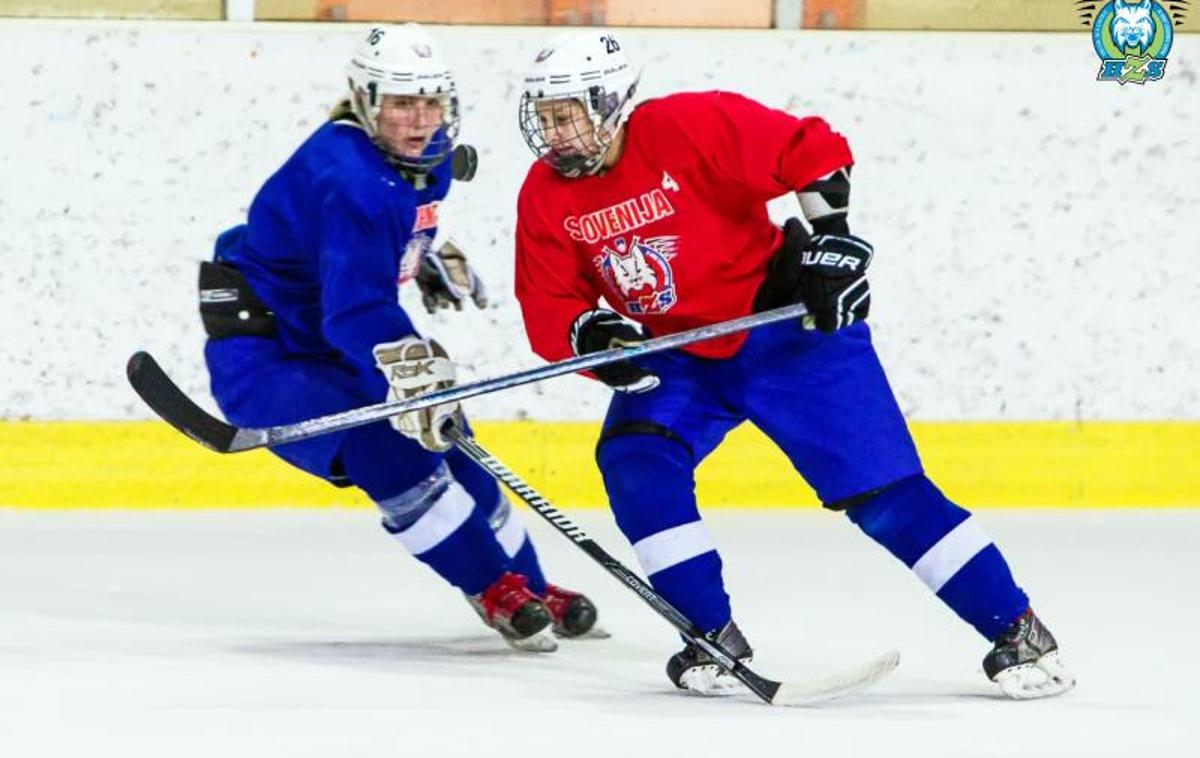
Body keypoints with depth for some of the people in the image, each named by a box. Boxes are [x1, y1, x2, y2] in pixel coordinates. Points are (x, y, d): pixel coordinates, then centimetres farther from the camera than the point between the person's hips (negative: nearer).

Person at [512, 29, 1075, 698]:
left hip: (785, 328, -5)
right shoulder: (546, 195, -6)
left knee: (882, 490, -10)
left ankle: (1016, 630, -3)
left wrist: (832, 236, -22)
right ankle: (715, 637, -8)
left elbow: (814, 150, -17)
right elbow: (548, 309, -5)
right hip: (676, 357, 5)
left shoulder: (690, 126, -21)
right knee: (634, 463, -20)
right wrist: (590, 335, -25)